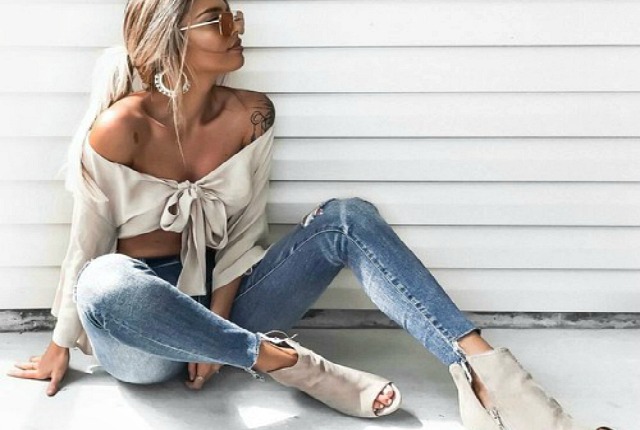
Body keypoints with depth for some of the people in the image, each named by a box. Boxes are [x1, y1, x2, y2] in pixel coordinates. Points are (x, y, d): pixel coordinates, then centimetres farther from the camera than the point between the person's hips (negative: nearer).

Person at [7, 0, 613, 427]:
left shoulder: (250, 115, -5)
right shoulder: (119, 129, -18)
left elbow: (243, 235, 0)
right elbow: (87, 243, -7)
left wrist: (219, 316, -14)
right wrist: (61, 346, 1)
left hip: (217, 306, 4)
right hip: (143, 336, -3)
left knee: (349, 218, -18)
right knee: (105, 283, -42)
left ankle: (483, 374, -32)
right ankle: (281, 360, -25)